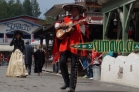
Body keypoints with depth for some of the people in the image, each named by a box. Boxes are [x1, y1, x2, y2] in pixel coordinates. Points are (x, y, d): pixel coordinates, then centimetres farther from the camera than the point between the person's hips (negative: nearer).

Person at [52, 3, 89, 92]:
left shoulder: (82, 20, 3)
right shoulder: (66, 19, 15)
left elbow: (84, 33, -5)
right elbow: (56, 25, 22)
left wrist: (81, 25, -21)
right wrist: (60, 25, 1)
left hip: (75, 45, -4)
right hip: (65, 44, 4)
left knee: (74, 65, -5)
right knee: (62, 62, -5)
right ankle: (67, 82, 13)